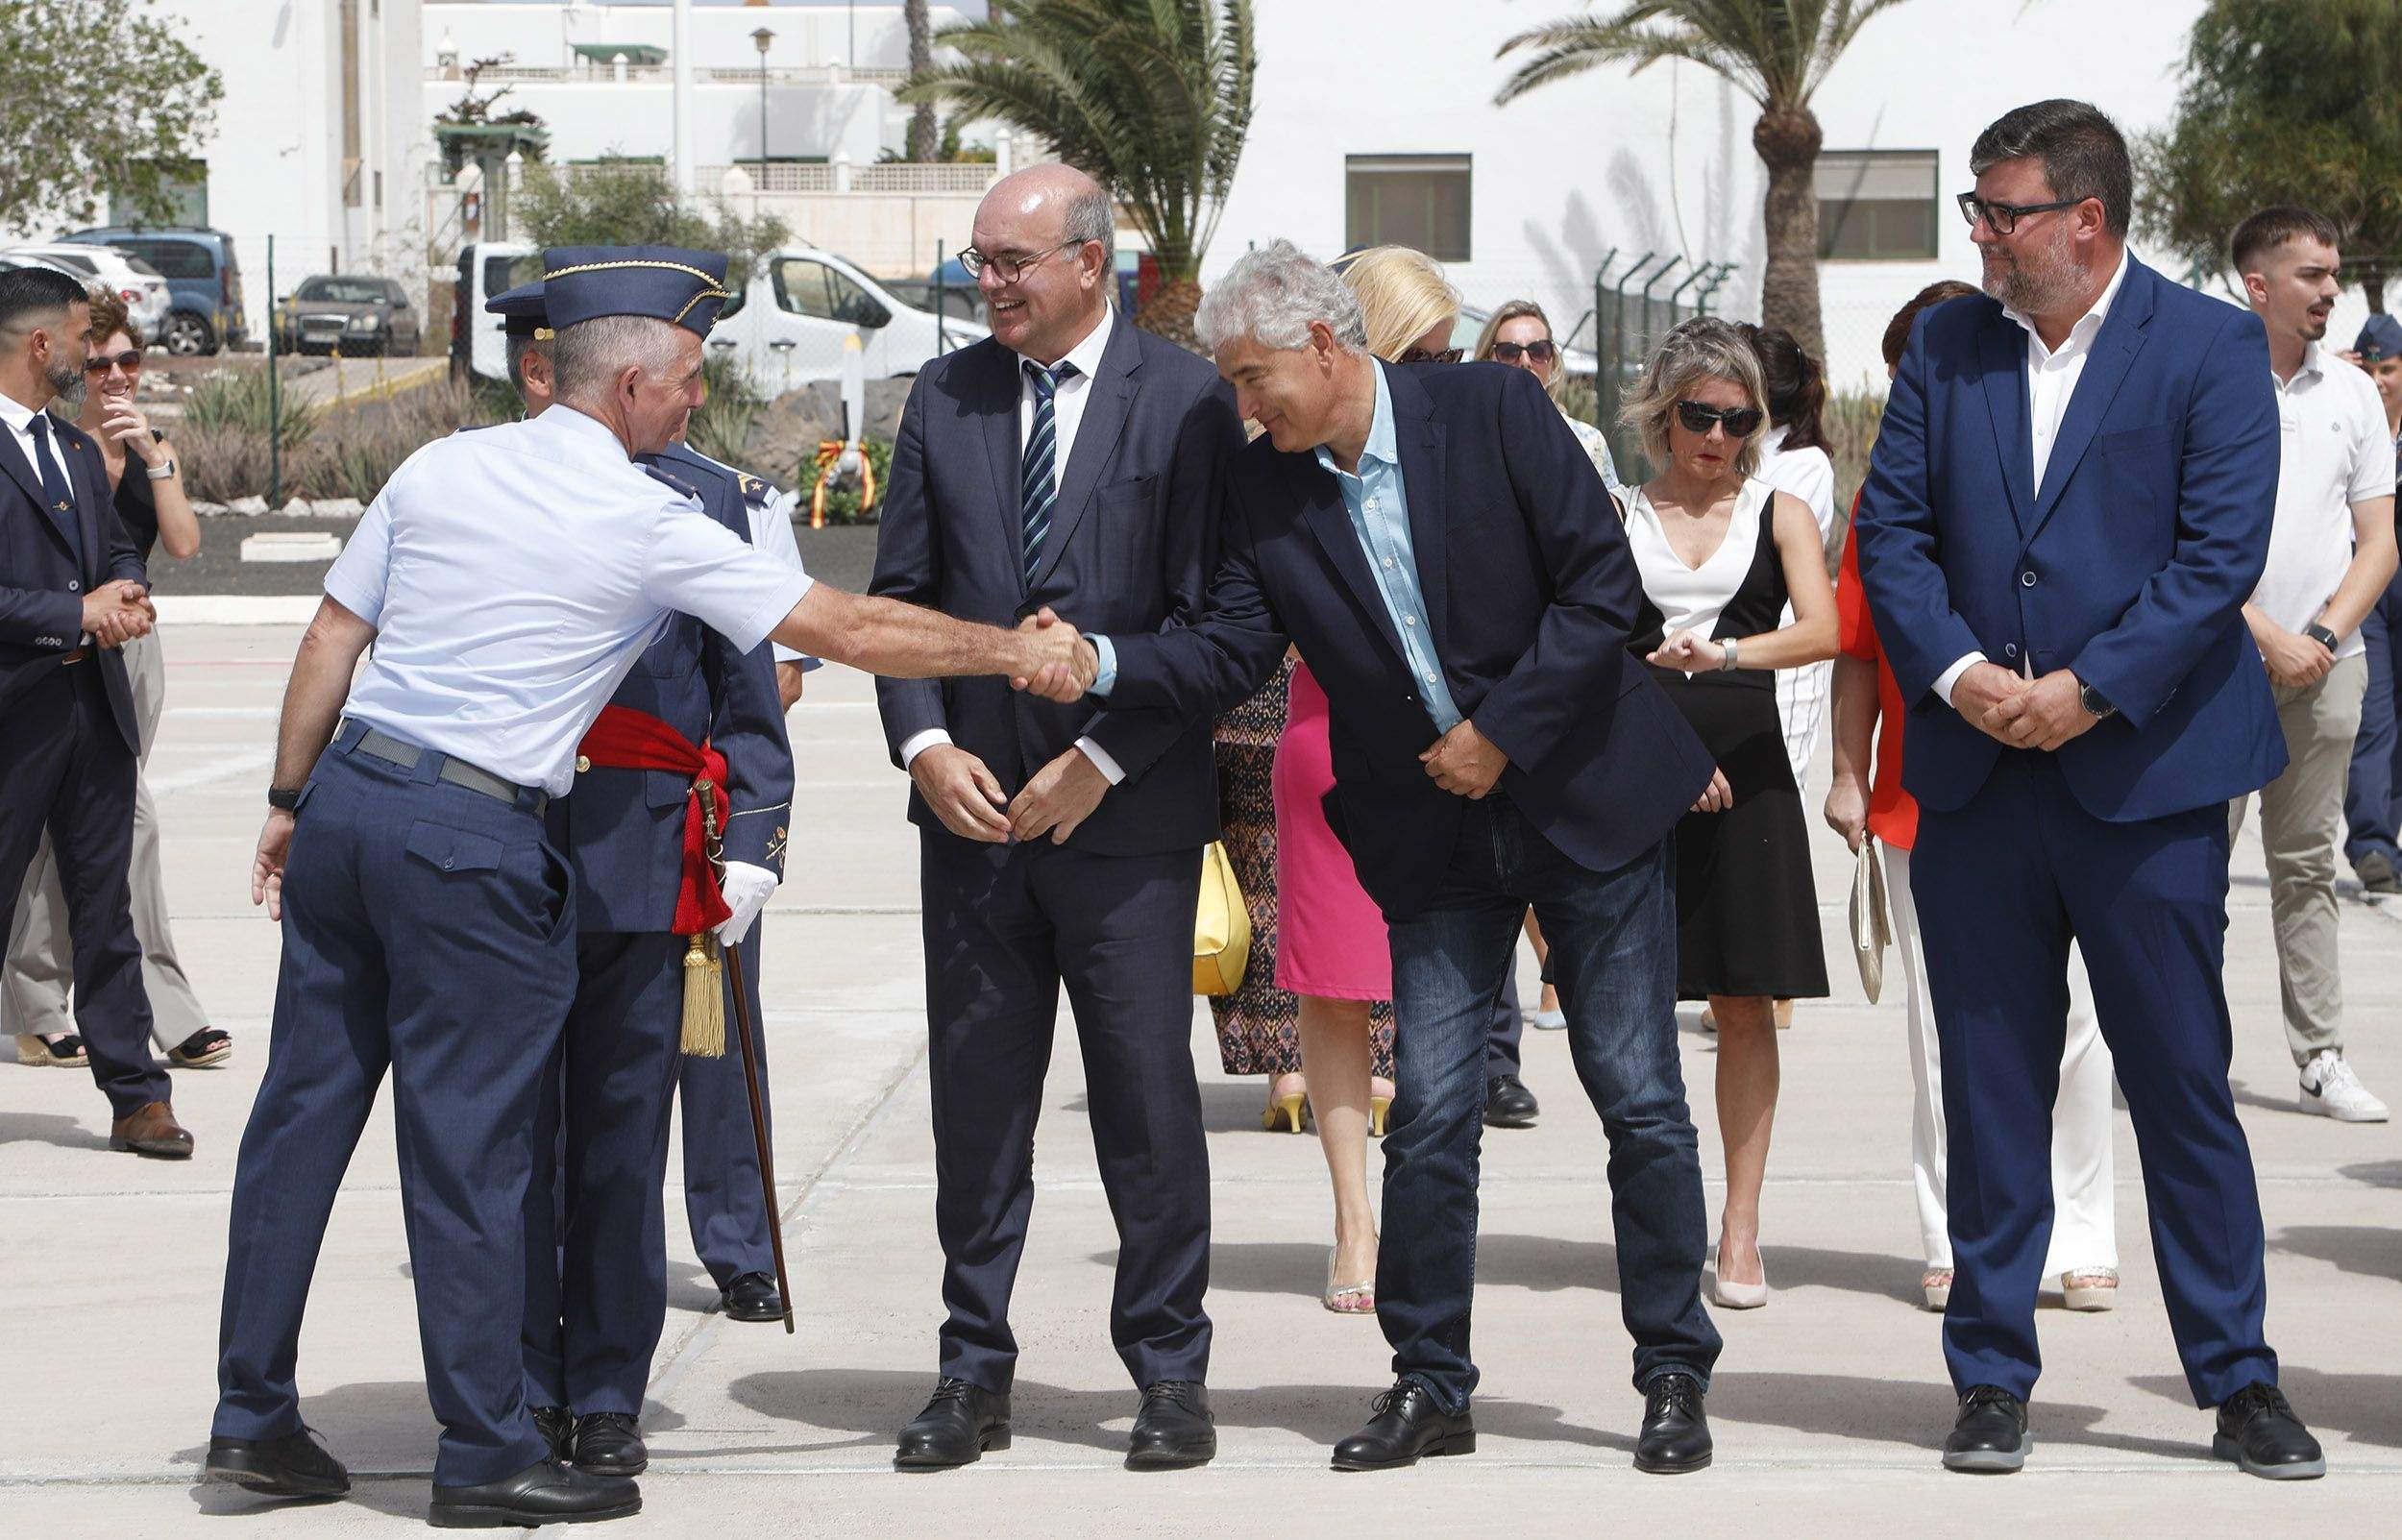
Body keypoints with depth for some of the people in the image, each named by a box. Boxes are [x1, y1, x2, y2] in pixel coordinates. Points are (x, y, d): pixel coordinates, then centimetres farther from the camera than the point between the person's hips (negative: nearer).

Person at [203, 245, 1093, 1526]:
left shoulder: (439, 469, 8)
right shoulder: (651, 526, -8)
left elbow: (331, 638, 10)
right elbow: (847, 629, -5)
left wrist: (293, 799, 18)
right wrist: (1010, 649, 6)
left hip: (347, 795, 6)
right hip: (472, 840, -6)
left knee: (305, 1107, 11)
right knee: (466, 1144, 0)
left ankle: (253, 1416, 18)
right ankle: (485, 1455, 8)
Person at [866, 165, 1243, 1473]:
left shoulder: (1184, 400, -4)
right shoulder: (945, 398, 9)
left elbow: (1208, 618, -7)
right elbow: (899, 594, 10)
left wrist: (1100, 761, -12)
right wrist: (925, 744, -5)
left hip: (1129, 816, -4)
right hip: (974, 803, 4)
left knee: (1147, 1096, 1)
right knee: (975, 1099, 6)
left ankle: (1170, 1374, 12)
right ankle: (974, 1375, 14)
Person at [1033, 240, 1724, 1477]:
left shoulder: (1493, 412, -11)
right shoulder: (1263, 491, -1)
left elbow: (1602, 585, -12)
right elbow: (1230, 652, -6)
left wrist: (1502, 736, -15)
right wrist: (1100, 664, -23)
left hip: (1585, 804, -3)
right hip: (1435, 840, 3)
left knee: (1639, 1099, 1)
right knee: (1428, 1113, 0)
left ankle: (1675, 1375, 11)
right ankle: (1429, 1385, 11)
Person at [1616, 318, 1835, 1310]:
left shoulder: (1779, 514, 8)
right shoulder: (1615, 517, 10)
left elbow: (1822, 630, -8)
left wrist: (1728, 652, -26)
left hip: (1744, 771, 0)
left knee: (1745, 1000, -2)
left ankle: (1741, 1227, 2)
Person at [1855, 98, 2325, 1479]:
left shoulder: (2212, 350, -2)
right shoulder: (1947, 347, 10)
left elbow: (2221, 553, -9)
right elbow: (1892, 531, 7)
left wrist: (2086, 689, -16)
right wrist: (1959, 674, -10)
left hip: (2145, 774, -3)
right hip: (1974, 776, 3)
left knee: (2185, 1083, 0)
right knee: (1992, 1089, 7)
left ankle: (2240, 1381, 9)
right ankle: (1994, 1378, 15)